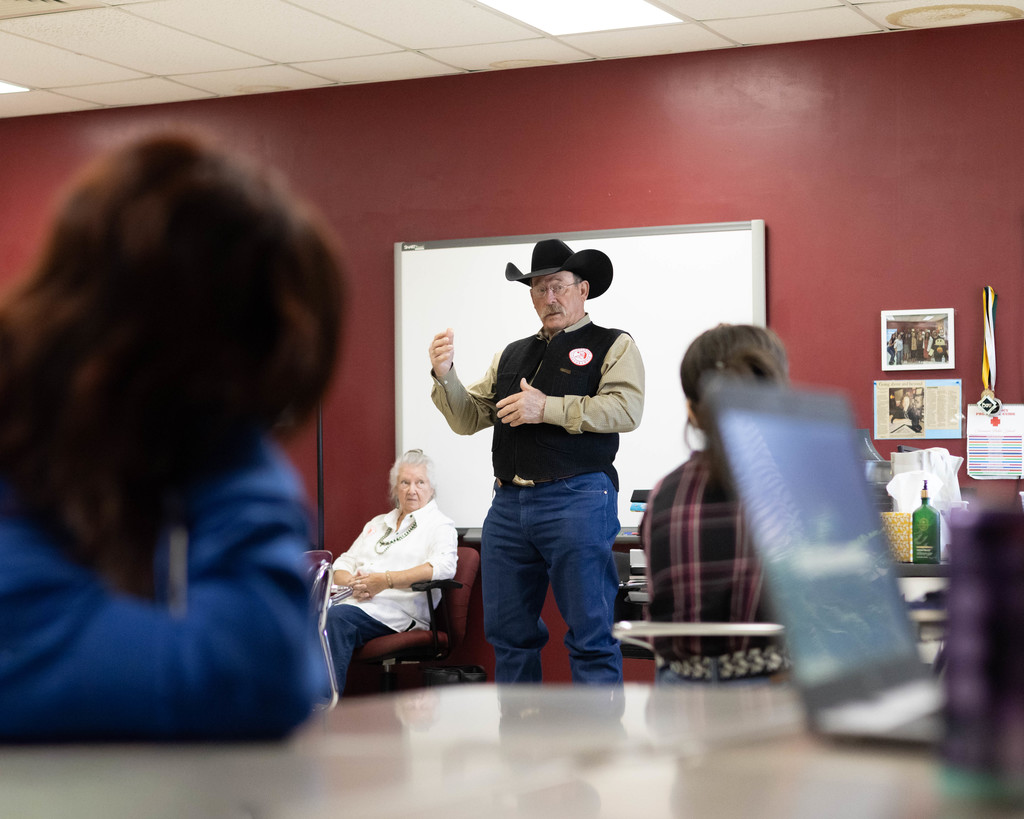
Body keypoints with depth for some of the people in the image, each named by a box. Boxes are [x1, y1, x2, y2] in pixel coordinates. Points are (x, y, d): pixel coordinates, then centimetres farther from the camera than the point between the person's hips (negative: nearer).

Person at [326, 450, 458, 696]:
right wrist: (351, 583, -1)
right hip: (352, 600, 6)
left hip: (397, 607, -6)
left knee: (337, 618, -36)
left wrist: (386, 580, -16)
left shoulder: (440, 526, 11)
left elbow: (443, 567, -10)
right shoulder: (377, 524, 32)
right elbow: (342, 565, 26)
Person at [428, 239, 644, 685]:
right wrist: (445, 377, 1)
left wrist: (547, 408, -14)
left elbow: (625, 409, -11)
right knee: (508, 633, 10)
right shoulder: (511, 355, 21)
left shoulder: (612, 346, 6)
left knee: (590, 635, -3)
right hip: (508, 504, 6)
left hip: (577, 500, -6)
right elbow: (468, 419, 19)